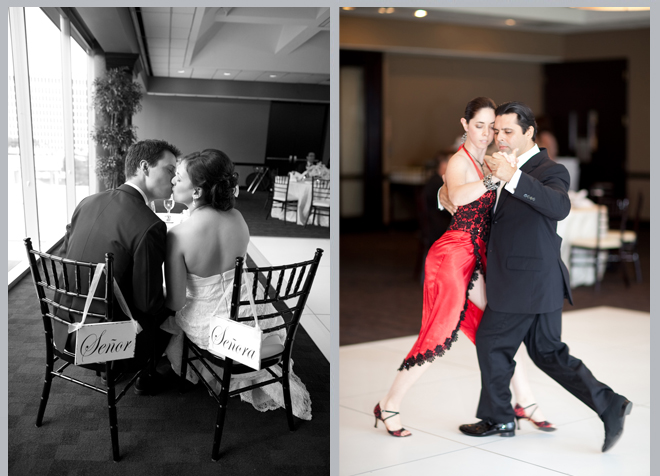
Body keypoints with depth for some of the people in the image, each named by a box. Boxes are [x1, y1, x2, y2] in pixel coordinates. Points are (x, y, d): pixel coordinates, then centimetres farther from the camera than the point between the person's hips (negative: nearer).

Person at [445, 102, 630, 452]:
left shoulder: (549, 171, -14)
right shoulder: (508, 169, 15)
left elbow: (560, 207, -35)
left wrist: (513, 177, -45)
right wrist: (448, 194, 4)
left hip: (526, 283, -9)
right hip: (537, 282, 9)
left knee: (491, 343, 5)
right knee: (547, 352, 14)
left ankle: (498, 419, 22)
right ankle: (609, 406, 14)